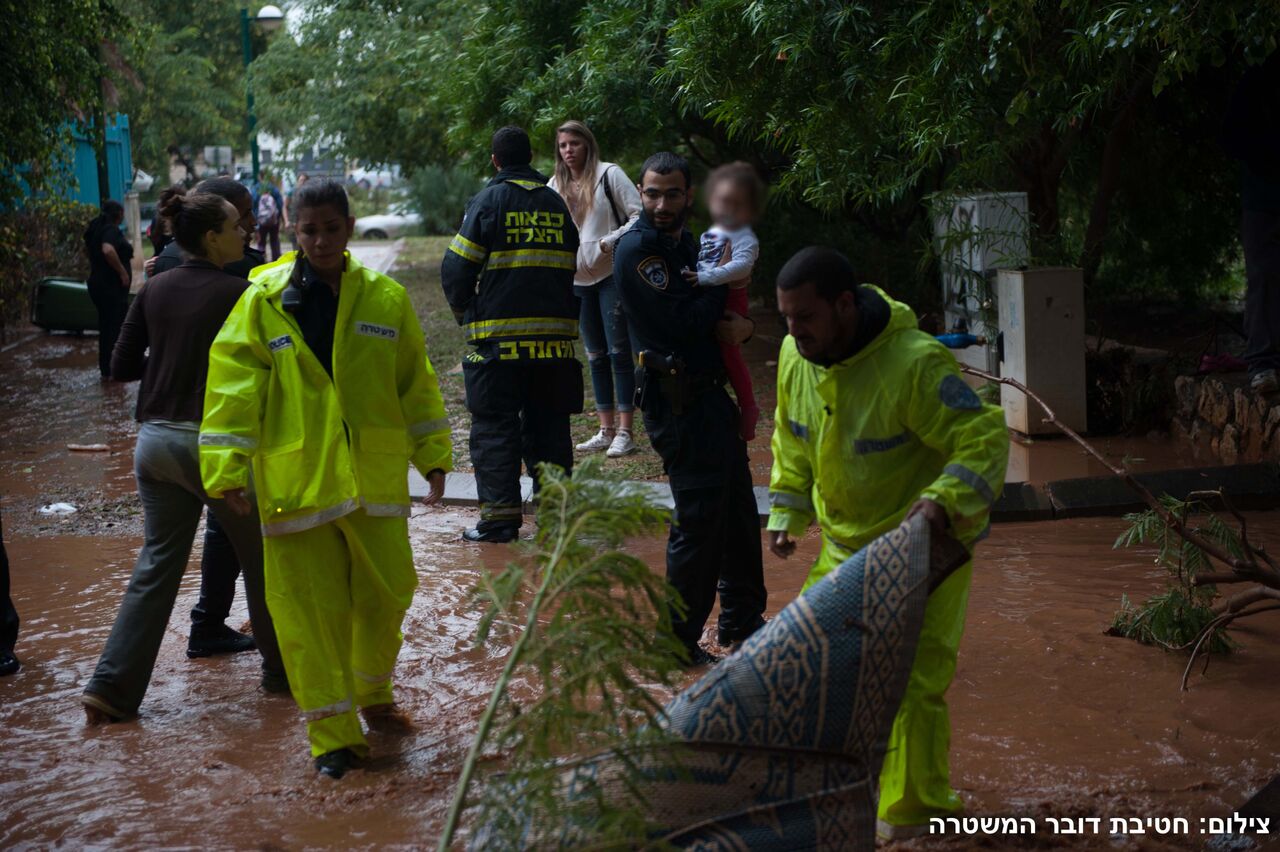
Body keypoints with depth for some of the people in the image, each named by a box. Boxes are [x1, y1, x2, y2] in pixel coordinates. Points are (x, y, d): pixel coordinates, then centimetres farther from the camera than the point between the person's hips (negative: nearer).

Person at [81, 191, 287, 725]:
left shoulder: (155, 289, 5)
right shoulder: (238, 294, -12)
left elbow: (121, 367, 8)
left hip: (156, 440, 6)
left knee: (156, 566, 12)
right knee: (262, 560, 12)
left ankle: (111, 688, 8)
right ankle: (282, 671, 25)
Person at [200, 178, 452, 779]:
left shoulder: (386, 299, 5)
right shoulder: (262, 302, -2)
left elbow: (415, 384, 12)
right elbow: (234, 387, -4)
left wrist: (433, 454, 11)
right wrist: (228, 469, -10)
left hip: (374, 476, 2)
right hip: (295, 480, -2)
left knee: (385, 593, 9)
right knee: (310, 608, -1)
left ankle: (373, 696, 36)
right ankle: (333, 734, 10)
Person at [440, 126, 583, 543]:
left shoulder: (490, 200, -4)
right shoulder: (556, 203, 12)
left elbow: (456, 269, -6)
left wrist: (466, 313, 10)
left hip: (500, 336, -4)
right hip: (554, 334, 5)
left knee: (494, 426, 1)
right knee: (548, 424, 12)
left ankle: (500, 515, -2)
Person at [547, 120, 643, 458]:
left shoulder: (609, 174, -5)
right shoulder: (554, 186, 9)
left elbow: (639, 215, -8)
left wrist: (608, 242, -18)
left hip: (612, 275, -5)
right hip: (577, 279, 5)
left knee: (619, 351, -5)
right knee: (595, 355, 10)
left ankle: (625, 432, -3)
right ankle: (606, 430, 16)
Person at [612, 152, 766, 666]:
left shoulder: (685, 243, 12)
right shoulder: (637, 249, -16)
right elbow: (683, 325, -22)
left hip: (709, 392, 9)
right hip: (676, 401, -9)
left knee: (739, 510, 18)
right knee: (699, 519, -5)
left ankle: (742, 620, 33)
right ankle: (680, 641, 8)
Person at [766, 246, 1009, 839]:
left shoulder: (915, 364, -28)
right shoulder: (796, 357, -6)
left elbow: (985, 439, -26)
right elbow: (792, 441, 11)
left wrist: (946, 498, -41)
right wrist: (786, 513, 5)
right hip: (846, 546, 7)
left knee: (913, 680, -8)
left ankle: (914, 815, 7)